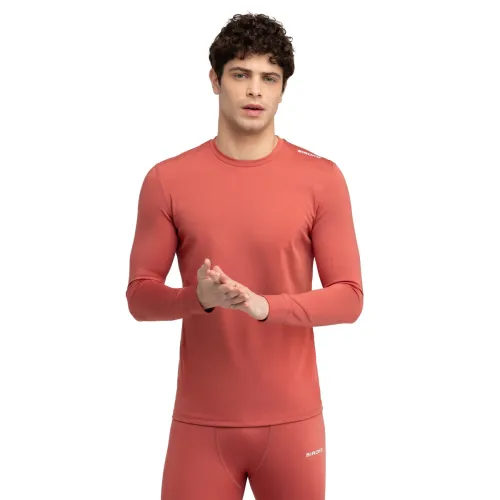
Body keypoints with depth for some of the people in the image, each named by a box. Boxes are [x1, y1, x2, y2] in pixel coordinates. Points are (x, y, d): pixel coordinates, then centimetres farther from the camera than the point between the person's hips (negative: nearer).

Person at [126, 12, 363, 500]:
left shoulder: (322, 179, -2)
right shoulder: (167, 180, 0)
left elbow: (348, 297, -3)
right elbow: (140, 294, 2)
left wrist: (265, 305, -19)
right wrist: (199, 297, -18)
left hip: (292, 419, 0)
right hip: (200, 421, 0)